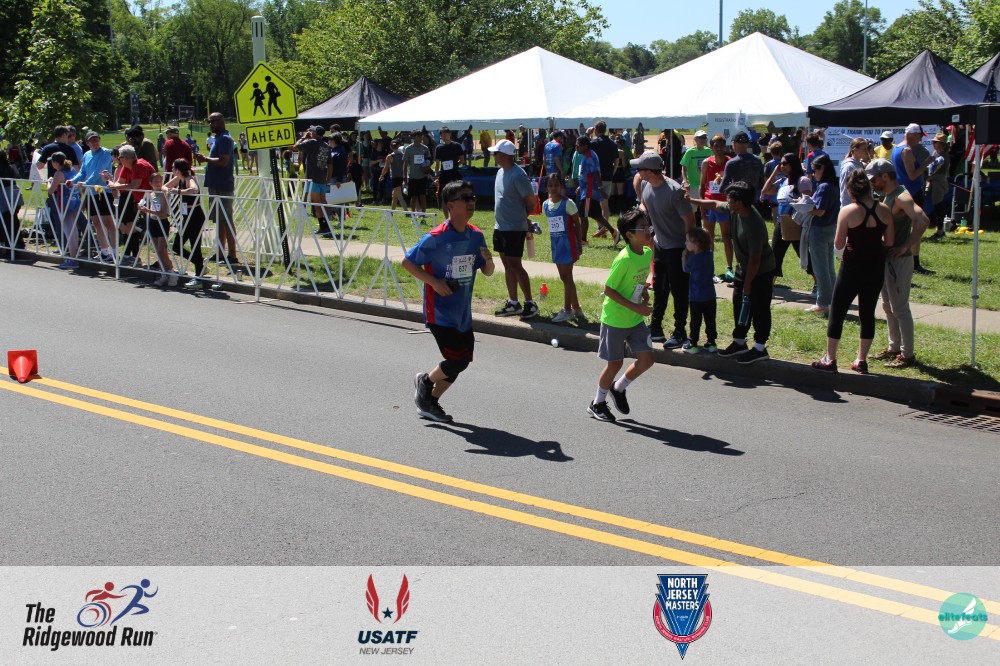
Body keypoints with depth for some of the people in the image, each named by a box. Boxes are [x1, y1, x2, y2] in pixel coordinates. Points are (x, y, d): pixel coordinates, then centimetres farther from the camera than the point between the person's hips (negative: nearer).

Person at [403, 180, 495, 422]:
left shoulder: (476, 236, 2)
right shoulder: (435, 238, -16)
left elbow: (487, 272, 9)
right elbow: (407, 262, -10)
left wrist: (489, 260, -13)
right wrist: (433, 282, -18)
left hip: (463, 312, 7)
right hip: (440, 311, -7)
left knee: (461, 361, 10)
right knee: (458, 360, -9)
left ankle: (430, 402, 28)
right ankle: (425, 381, 19)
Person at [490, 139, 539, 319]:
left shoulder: (518, 175, -19)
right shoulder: (501, 172, 9)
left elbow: (532, 202, -15)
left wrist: (521, 216, 1)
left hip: (514, 229, -9)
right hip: (500, 227, 9)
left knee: (515, 265, -6)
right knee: (507, 265, 13)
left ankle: (530, 303, 4)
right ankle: (512, 303, 20)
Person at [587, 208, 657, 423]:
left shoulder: (648, 253, -1)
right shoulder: (624, 259, -24)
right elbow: (608, 289, -21)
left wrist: (644, 294, -4)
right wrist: (636, 307, -23)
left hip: (636, 319, 7)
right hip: (615, 319, -7)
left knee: (647, 358, 2)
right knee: (615, 363, 4)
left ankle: (618, 388, 27)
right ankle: (597, 403, 25)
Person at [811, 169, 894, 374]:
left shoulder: (847, 211, -13)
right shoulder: (884, 211, -4)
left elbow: (838, 245, -10)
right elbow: (889, 242, 3)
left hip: (852, 267, -4)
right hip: (876, 268, 4)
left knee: (837, 312, 7)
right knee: (868, 313, 13)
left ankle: (830, 359, 10)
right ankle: (861, 360, 16)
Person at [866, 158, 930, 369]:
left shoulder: (902, 197, -19)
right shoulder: (888, 196, 12)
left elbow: (922, 221, -34)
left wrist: (905, 247, -28)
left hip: (899, 261, -10)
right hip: (887, 259, 10)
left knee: (900, 308, -4)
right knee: (888, 306, 18)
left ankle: (907, 354, 4)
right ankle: (894, 347, 29)